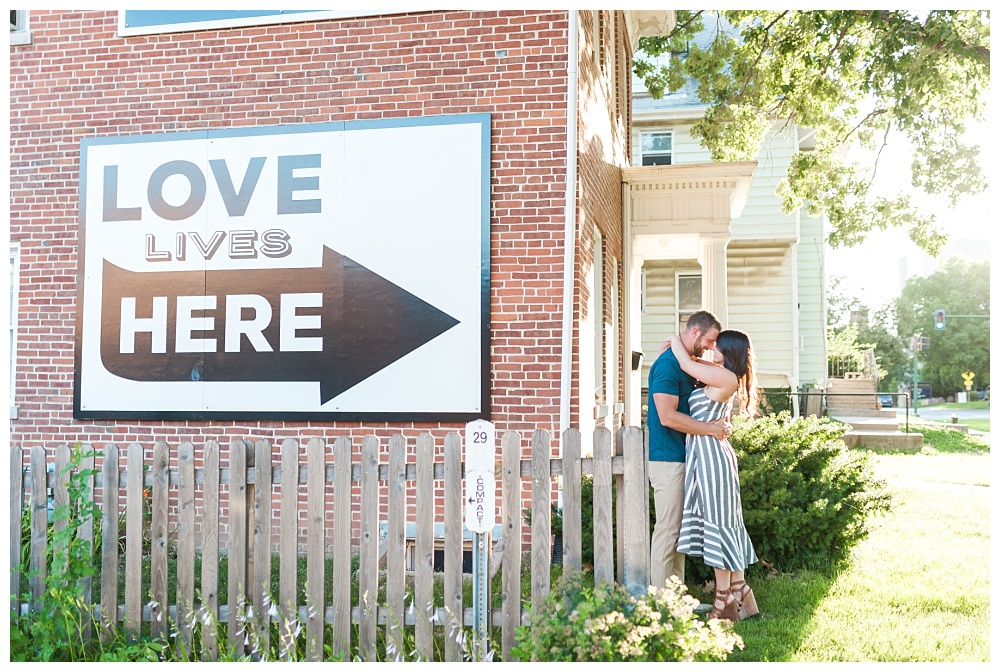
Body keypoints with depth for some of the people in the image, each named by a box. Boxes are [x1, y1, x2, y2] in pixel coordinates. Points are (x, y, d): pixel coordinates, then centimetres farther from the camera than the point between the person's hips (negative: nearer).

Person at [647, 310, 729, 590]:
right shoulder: (668, 364, -16)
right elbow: (668, 417, -23)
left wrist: (719, 423, 7)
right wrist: (712, 429, -17)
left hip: (683, 458, 10)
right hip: (668, 459, -10)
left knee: (678, 528, 13)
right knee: (667, 529, -5)